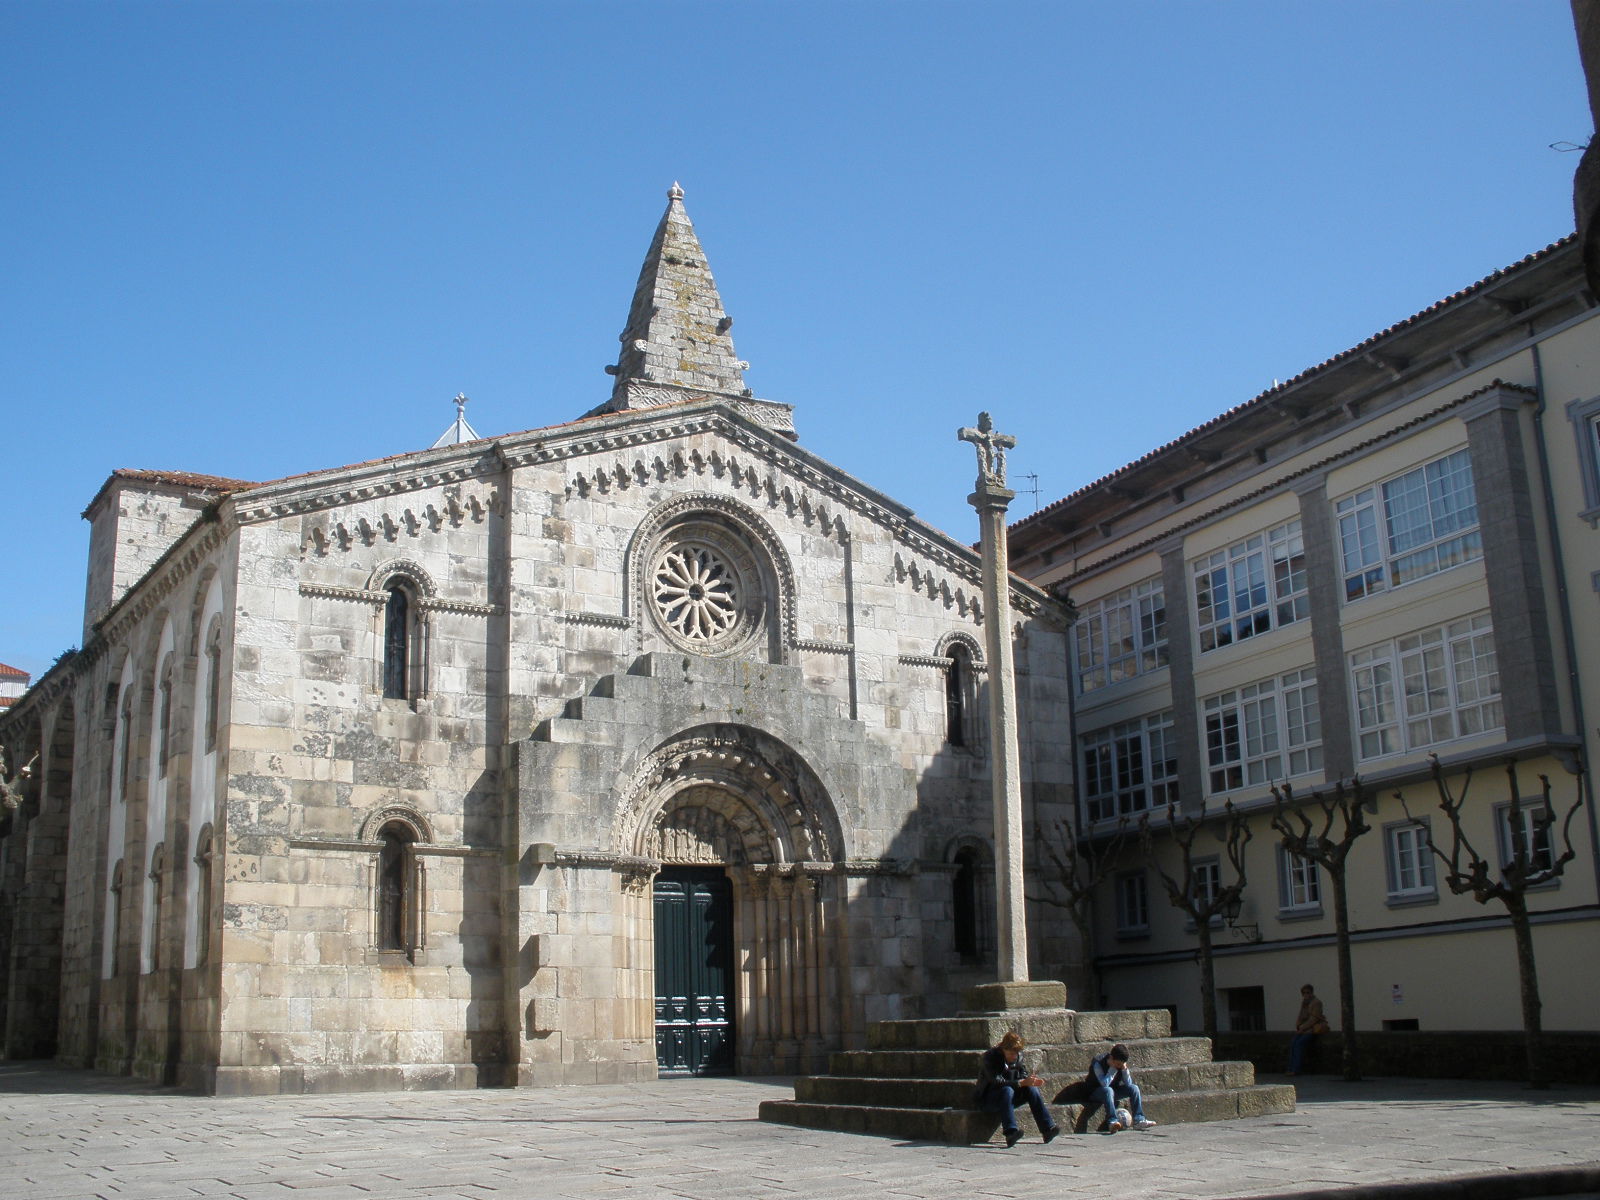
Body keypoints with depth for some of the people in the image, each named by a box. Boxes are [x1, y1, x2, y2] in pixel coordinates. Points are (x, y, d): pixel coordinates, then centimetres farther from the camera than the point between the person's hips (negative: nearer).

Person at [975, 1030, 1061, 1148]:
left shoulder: (1018, 1056, 1)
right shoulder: (991, 1057, -20)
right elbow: (997, 1083, -29)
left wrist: (1032, 1080, -22)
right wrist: (1021, 1083, -38)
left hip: (1008, 1098, 6)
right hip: (987, 1100, -6)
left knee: (1031, 1089, -18)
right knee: (1007, 1090, -36)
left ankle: (1048, 1129, -21)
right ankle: (1011, 1132, -48)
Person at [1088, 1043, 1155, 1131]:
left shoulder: (1121, 1064, -6)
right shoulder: (1098, 1063, -23)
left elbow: (1129, 1083, -9)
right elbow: (1105, 1084, -33)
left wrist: (1125, 1069, -22)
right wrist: (1113, 1068, -30)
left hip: (1114, 1091, 6)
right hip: (1096, 1092, -6)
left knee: (1134, 1088, -16)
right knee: (1108, 1090, -39)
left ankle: (1139, 1120, -21)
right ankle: (1113, 1121, -48)